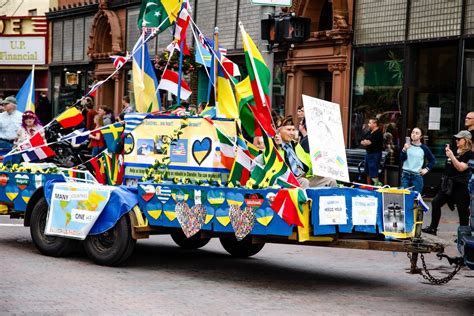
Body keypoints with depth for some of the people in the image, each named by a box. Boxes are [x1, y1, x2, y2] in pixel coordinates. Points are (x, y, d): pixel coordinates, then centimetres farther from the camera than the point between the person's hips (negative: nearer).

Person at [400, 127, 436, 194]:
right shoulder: (407, 145, 4)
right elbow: (402, 159, -5)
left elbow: (433, 160, 12)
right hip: (405, 175, 1)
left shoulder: (424, 148, 2)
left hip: (417, 176, -1)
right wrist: (404, 150, -19)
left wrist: (427, 169, 3)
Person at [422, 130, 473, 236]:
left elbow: (461, 167, -21)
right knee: (435, 202, 5)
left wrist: (451, 156, -23)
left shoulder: (469, 154, -10)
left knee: (463, 211, -1)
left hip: (460, 186, -8)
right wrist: (447, 152, 11)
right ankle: (433, 228, 12)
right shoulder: (455, 151, 14)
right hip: (448, 184, 8)